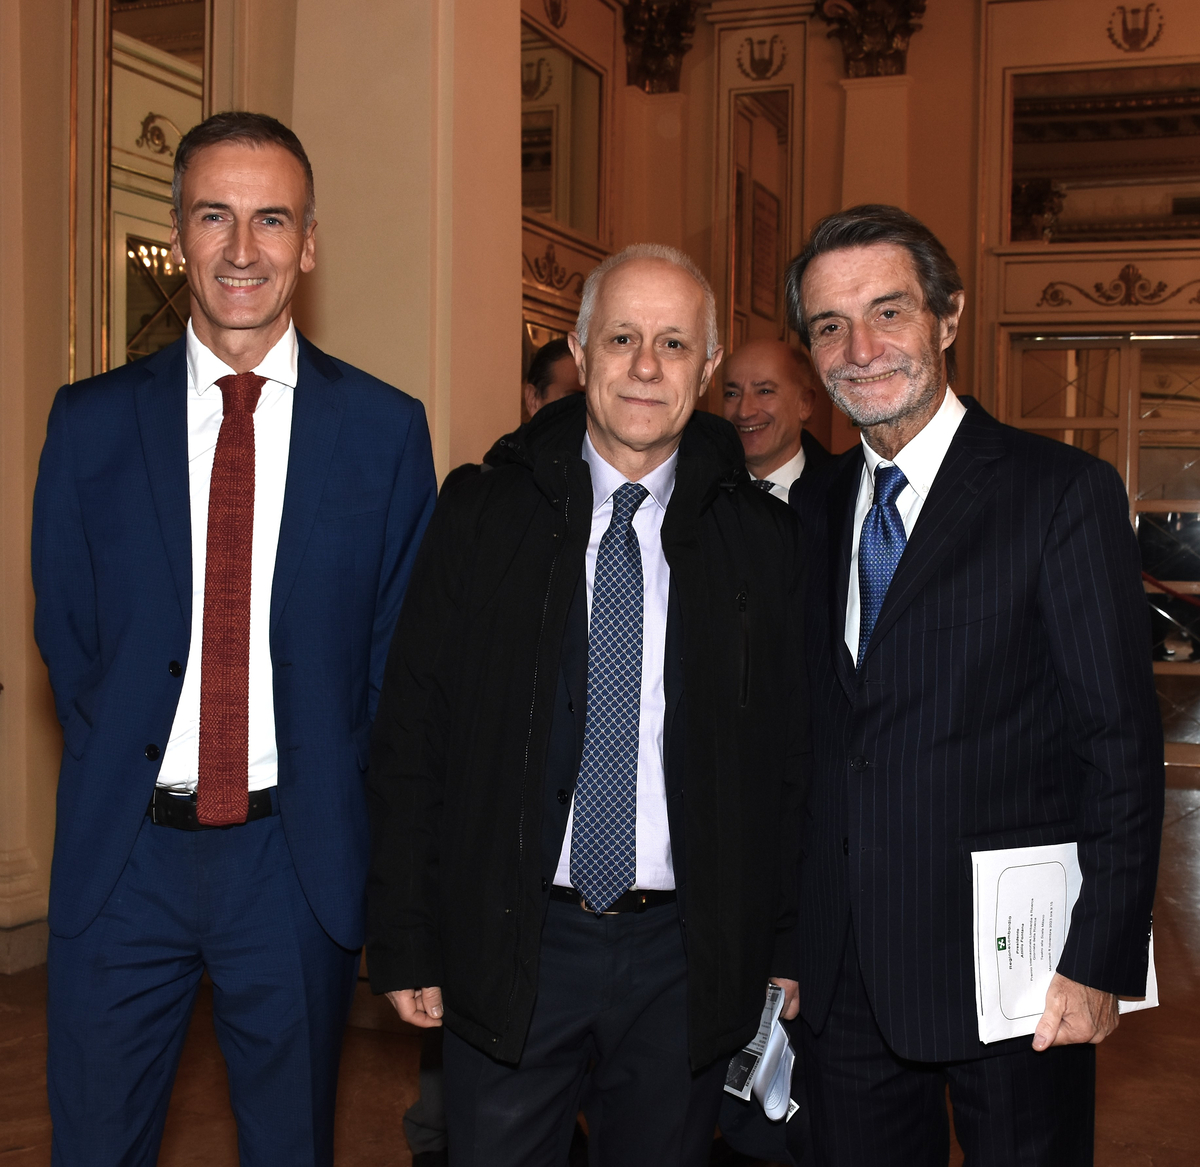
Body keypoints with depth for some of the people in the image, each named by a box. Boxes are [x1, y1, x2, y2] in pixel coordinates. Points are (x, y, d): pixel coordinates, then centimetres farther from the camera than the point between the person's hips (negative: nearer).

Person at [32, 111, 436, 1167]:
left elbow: (398, 648, 2)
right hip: (123, 853, 1)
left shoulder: (386, 429, -2)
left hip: (300, 855, 0)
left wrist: (330, 799, -2)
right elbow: (64, 632, 7)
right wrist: (122, 777, 1)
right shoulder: (91, 421, 2)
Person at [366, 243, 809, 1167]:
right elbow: (410, 735, 0)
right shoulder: (481, 513, -1)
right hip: (506, 944, 0)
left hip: (691, 960, 1)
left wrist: (788, 951, 3)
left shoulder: (763, 538, 0)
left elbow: (793, 760, 4)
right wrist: (405, 941, -2)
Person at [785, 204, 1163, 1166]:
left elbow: (1123, 746, -10)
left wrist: (1098, 963, -14)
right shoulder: (814, 509, 9)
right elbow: (819, 742, 11)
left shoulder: (1067, 492, -8)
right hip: (846, 977, 5)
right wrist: (791, 943, 9)